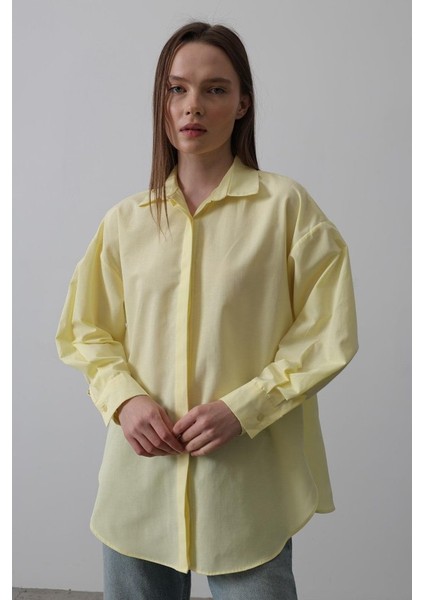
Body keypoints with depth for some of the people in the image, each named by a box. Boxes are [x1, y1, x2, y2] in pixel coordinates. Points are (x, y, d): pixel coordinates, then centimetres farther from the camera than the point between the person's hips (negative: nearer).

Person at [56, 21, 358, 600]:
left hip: (248, 482, -2)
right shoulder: (125, 219, 4)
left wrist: (243, 407, -15)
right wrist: (125, 398, -8)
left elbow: (327, 334, -4)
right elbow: (86, 331, 10)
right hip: (141, 478, 3)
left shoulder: (285, 204, -4)